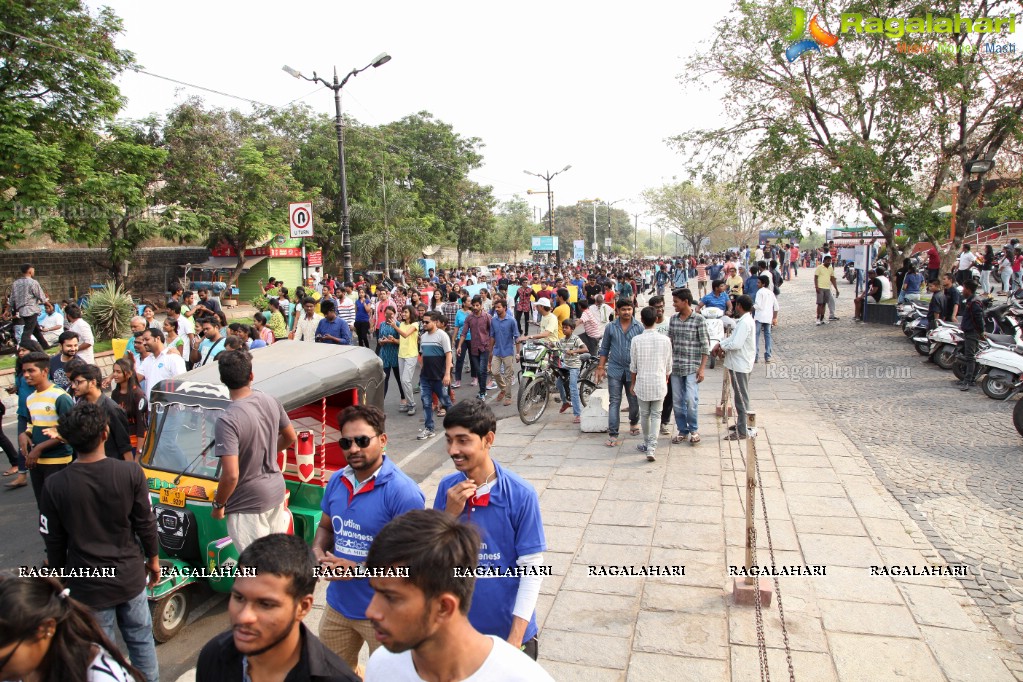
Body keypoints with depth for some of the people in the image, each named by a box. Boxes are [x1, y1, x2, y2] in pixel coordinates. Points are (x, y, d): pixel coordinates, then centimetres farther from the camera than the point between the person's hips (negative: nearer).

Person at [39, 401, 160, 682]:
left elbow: (53, 541, -6)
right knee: (141, 639, 21)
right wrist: (153, 558, 10)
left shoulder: (54, 486, -17)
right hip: (131, 576, 1)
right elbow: (146, 523, -7)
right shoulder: (131, 473, -17)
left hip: (89, 584, -1)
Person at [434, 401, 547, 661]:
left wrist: (515, 639, -14)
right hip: (458, 625, 3)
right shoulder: (447, 488, -8)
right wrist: (450, 514, -18)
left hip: (508, 629, -3)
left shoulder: (521, 495, -18)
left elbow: (532, 568, -13)